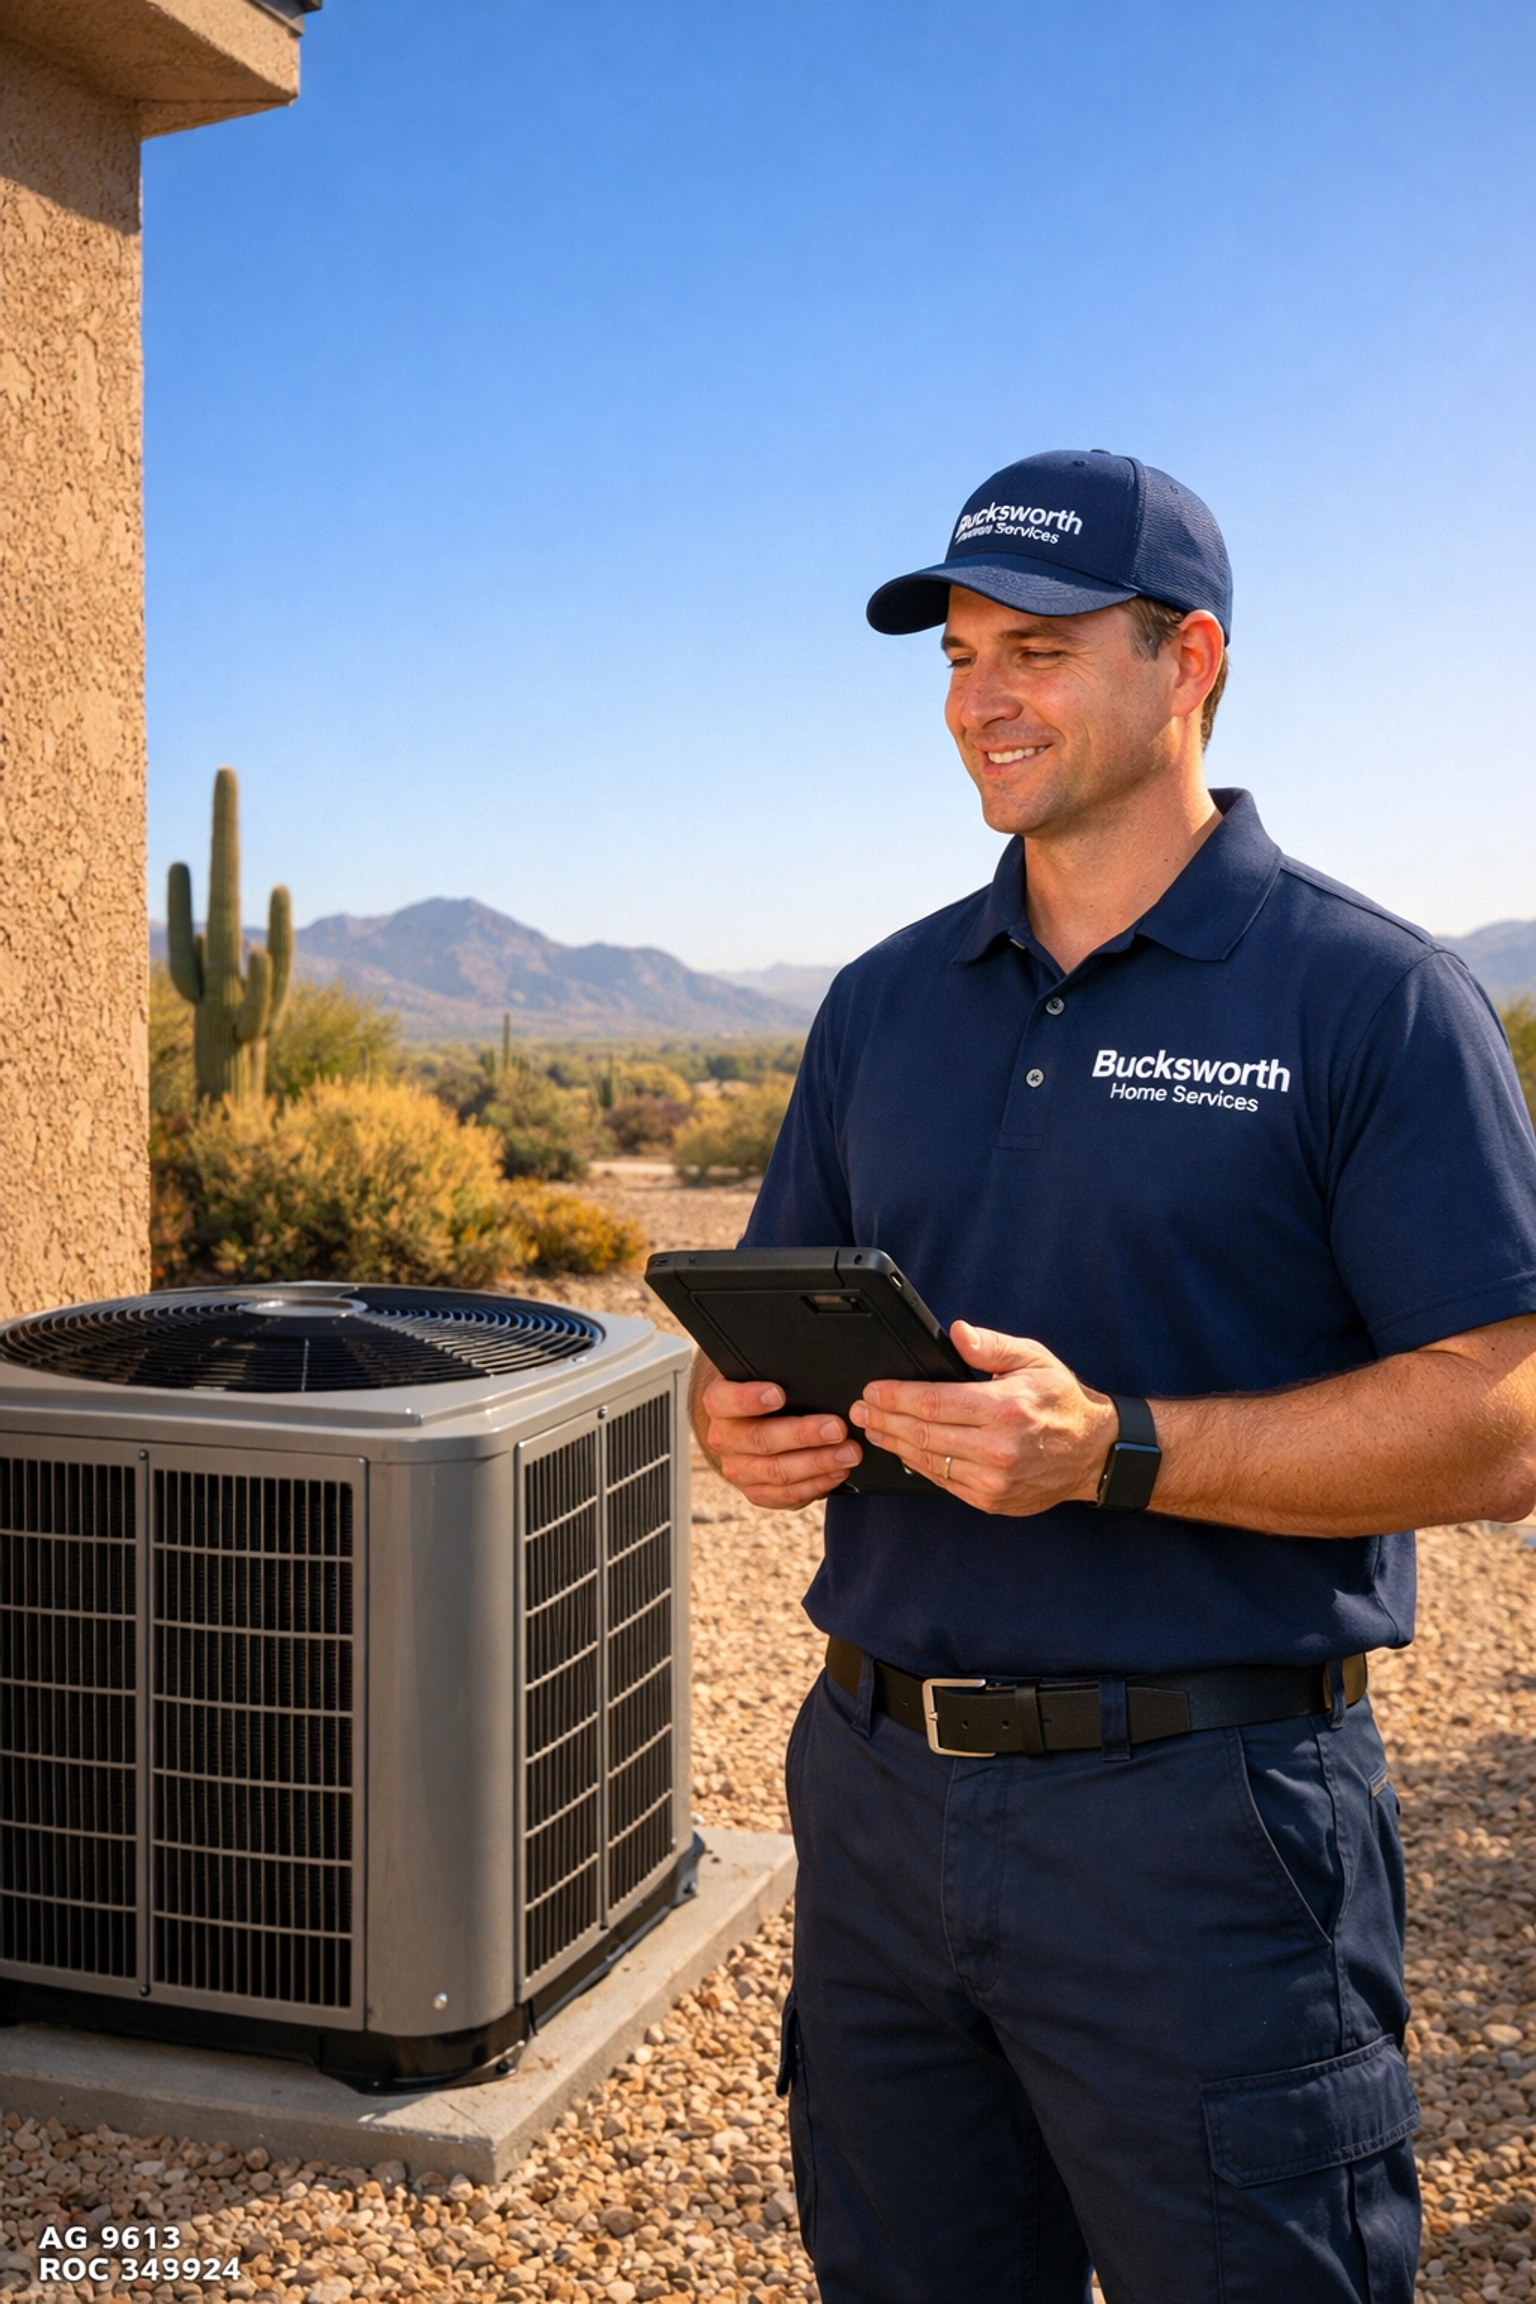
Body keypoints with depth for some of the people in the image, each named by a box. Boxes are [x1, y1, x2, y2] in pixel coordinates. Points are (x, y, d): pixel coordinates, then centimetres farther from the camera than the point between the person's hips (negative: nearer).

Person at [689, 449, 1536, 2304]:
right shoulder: (884, 1002, 11)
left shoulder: (1372, 998, -6)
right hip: (877, 1786, 6)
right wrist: (742, 1419, -8)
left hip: (1204, 1813, -5)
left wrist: (1113, 1449, -23)